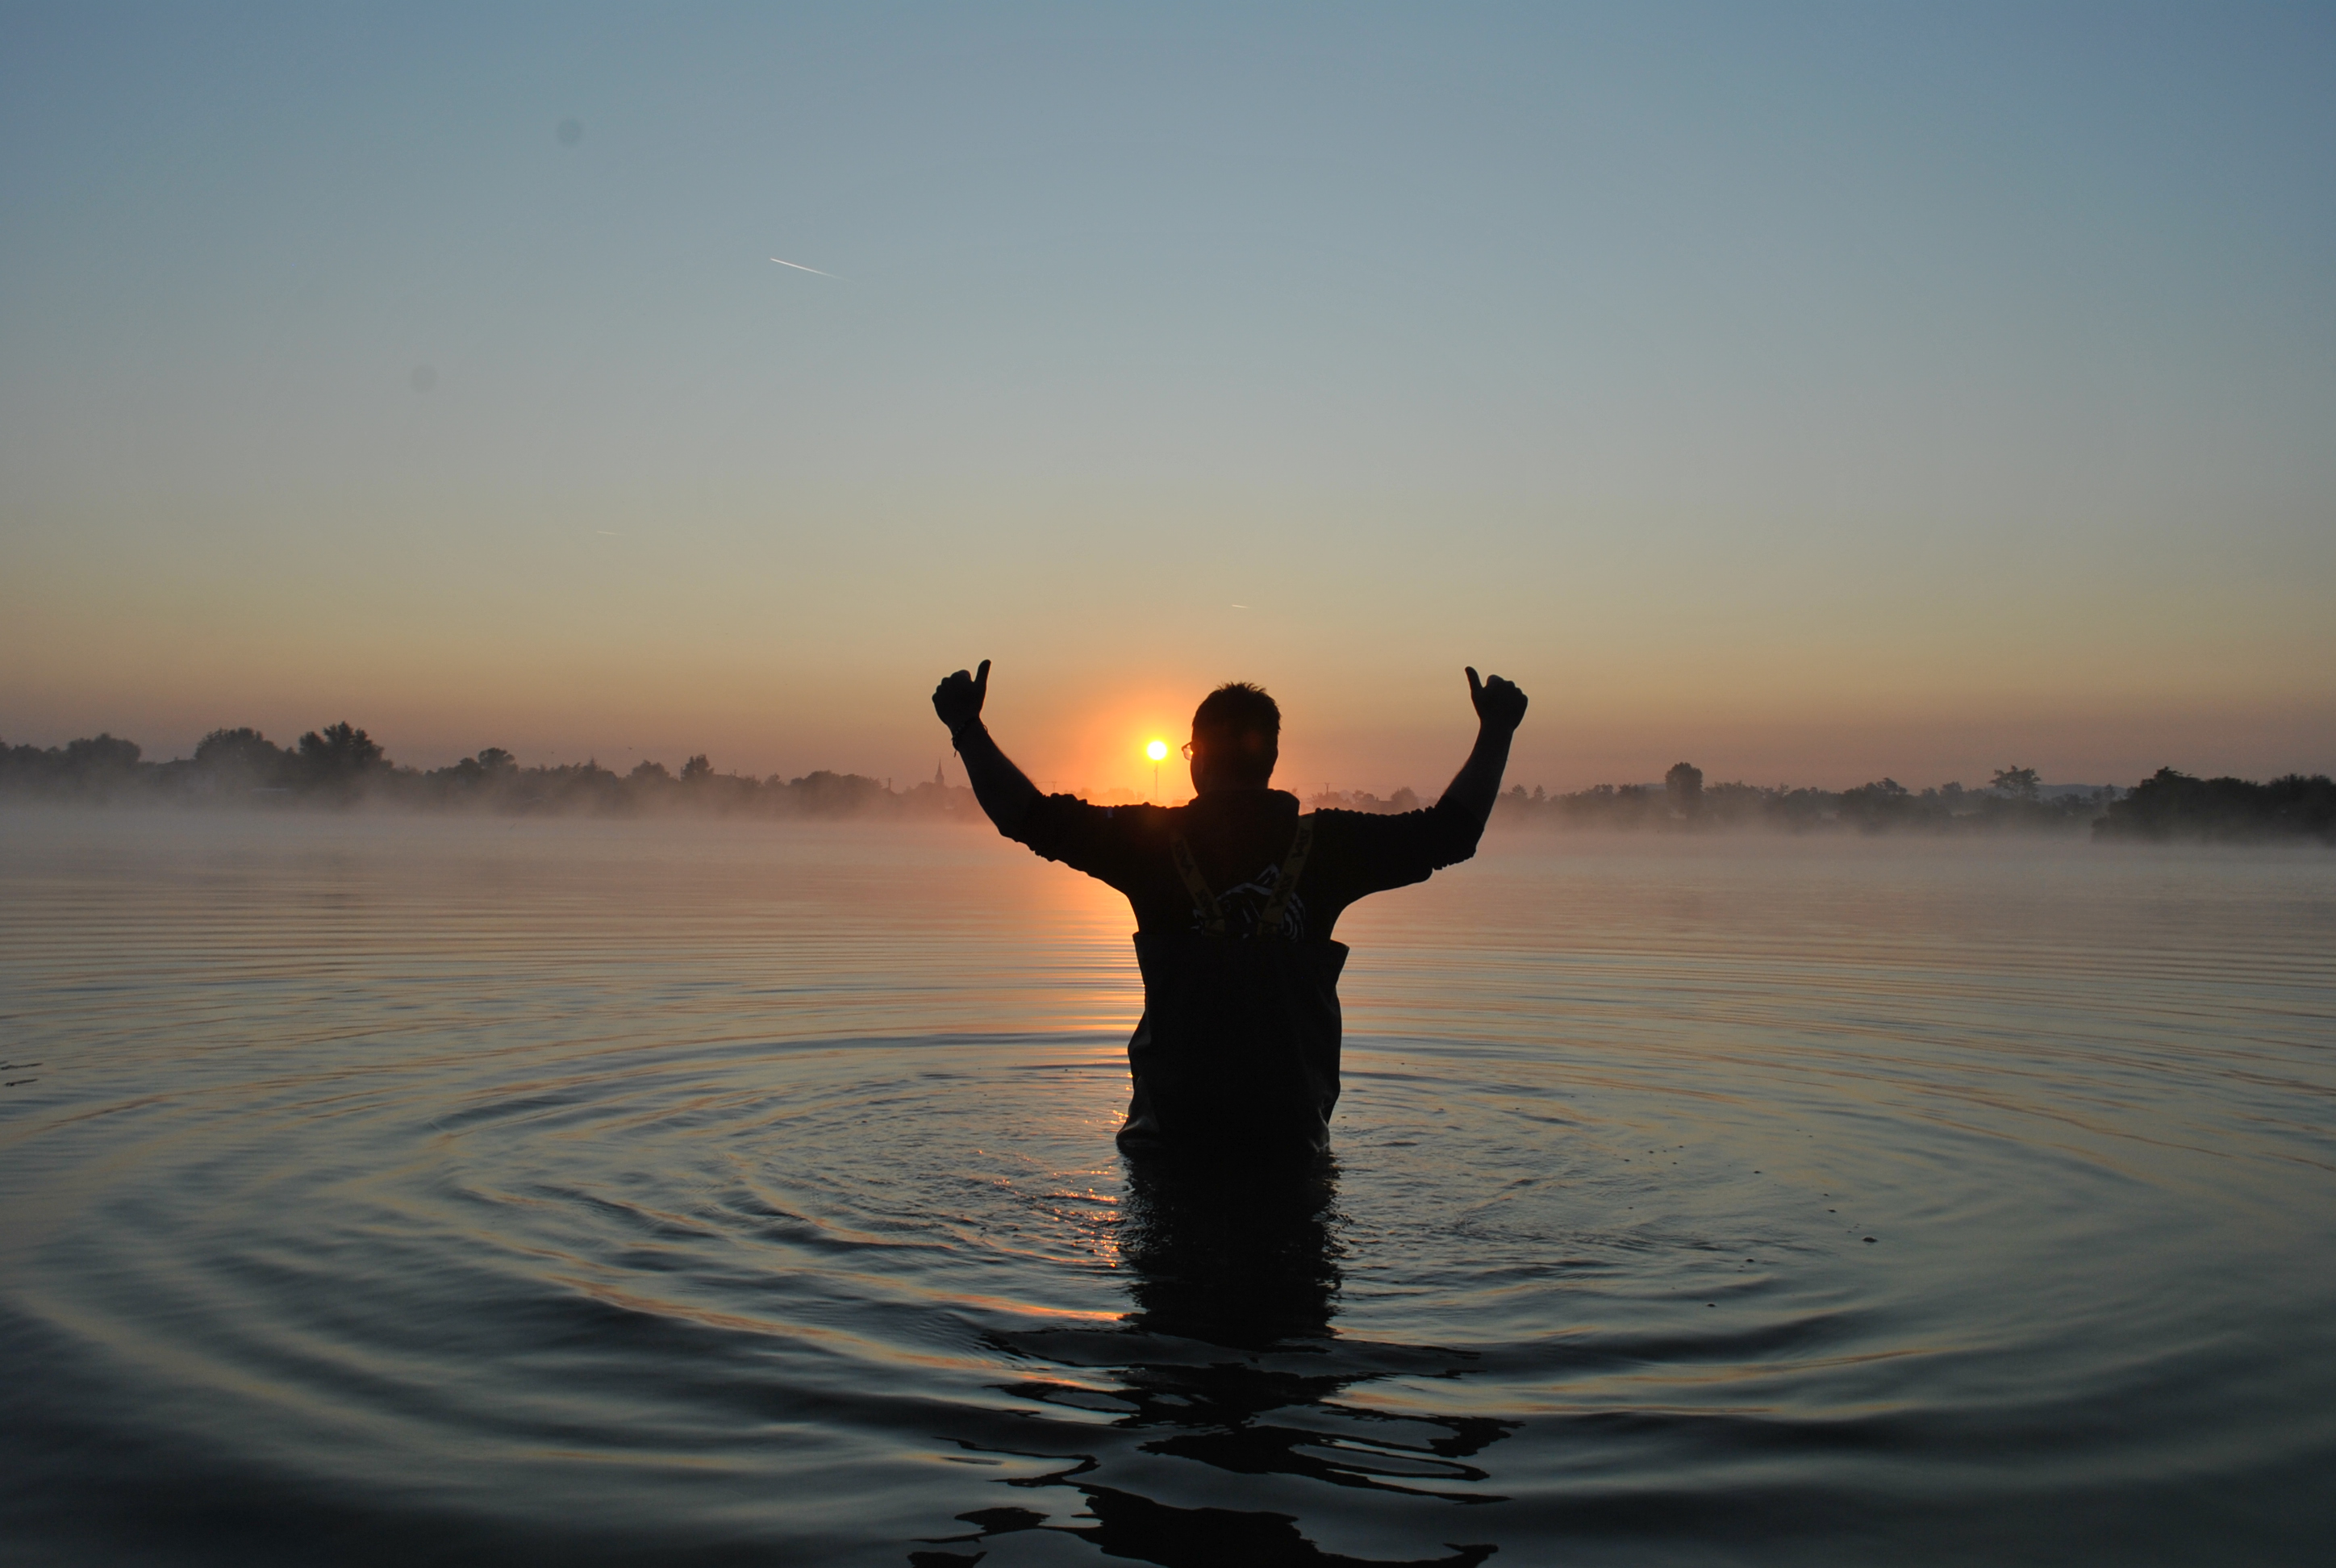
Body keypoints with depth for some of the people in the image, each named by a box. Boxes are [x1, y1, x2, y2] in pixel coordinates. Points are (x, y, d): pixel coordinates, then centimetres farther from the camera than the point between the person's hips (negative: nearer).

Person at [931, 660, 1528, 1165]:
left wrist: (965, 726, 8)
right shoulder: (1324, 846, -3)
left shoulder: (1151, 841, -6)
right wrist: (1496, 732, 16)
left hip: (1171, 1133, -1)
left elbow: (1031, 816, -3)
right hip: (1293, 1134, 1)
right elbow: (1451, 831, 4)